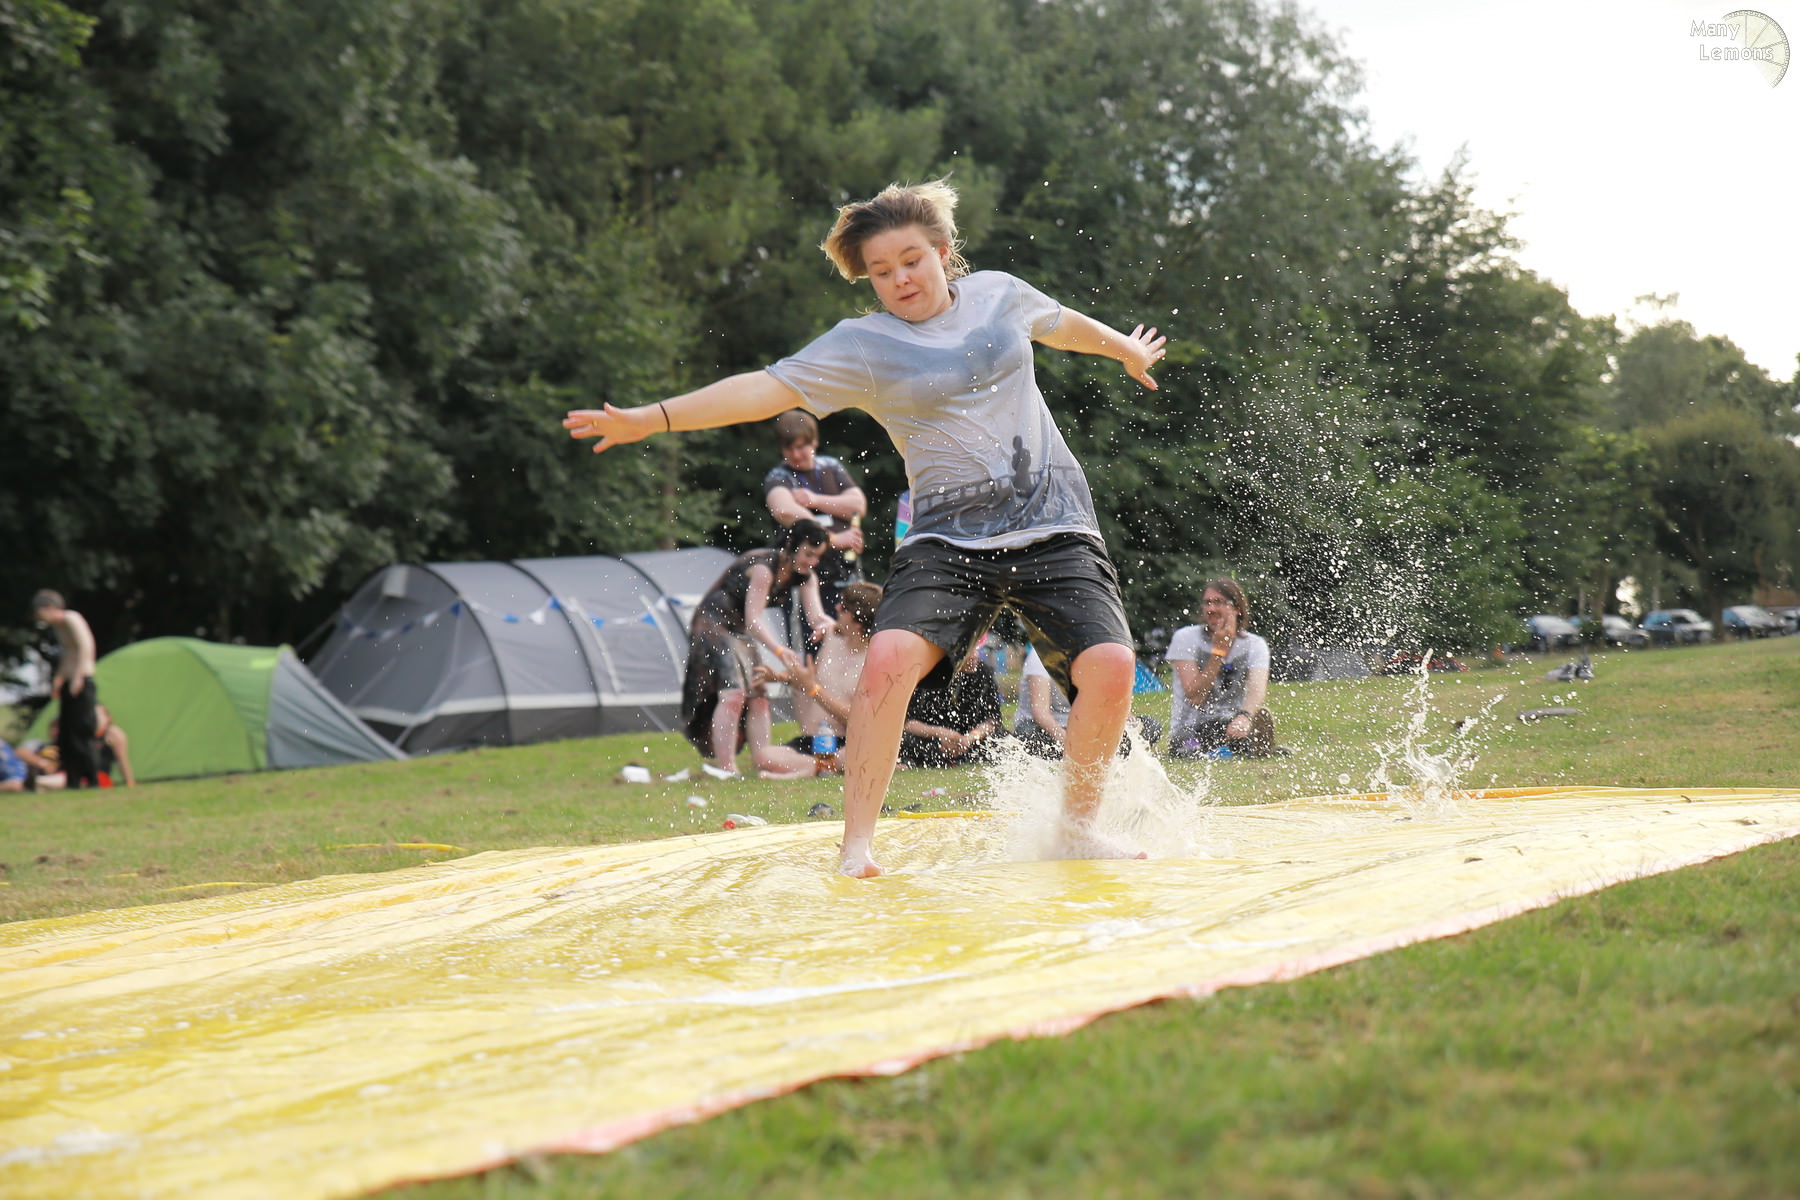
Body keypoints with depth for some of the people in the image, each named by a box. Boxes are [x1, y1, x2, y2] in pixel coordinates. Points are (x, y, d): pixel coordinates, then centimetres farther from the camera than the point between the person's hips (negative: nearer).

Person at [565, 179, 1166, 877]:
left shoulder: (998, 294, 10)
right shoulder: (863, 345, 0)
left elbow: (1059, 322, 31)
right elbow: (767, 388, -9)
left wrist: (1127, 349, 50)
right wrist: (651, 418, -20)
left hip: (1054, 528, 2)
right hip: (949, 539, -2)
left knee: (1109, 668, -18)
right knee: (889, 658, -27)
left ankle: (1077, 826, 4)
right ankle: (857, 841, -16)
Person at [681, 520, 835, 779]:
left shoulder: (805, 577, 0)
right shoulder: (763, 568, -26)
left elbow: (815, 614, -12)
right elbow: (753, 620, -30)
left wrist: (825, 624, -37)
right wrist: (779, 650, -43)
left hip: (742, 632, 9)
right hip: (714, 624, -9)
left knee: (757, 694, 3)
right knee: (733, 692, -21)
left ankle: (762, 760, 5)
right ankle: (724, 767, -26)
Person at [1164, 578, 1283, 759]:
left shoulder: (1254, 645, 1)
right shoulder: (1185, 638, -5)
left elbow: (1257, 689, -20)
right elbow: (1195, 698, -14)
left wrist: (1245, 717, -42)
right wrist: (1219, 650, -18)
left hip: (1231, 724, 2)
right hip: (1189, 730, -2)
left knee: (1262, 717, -31)